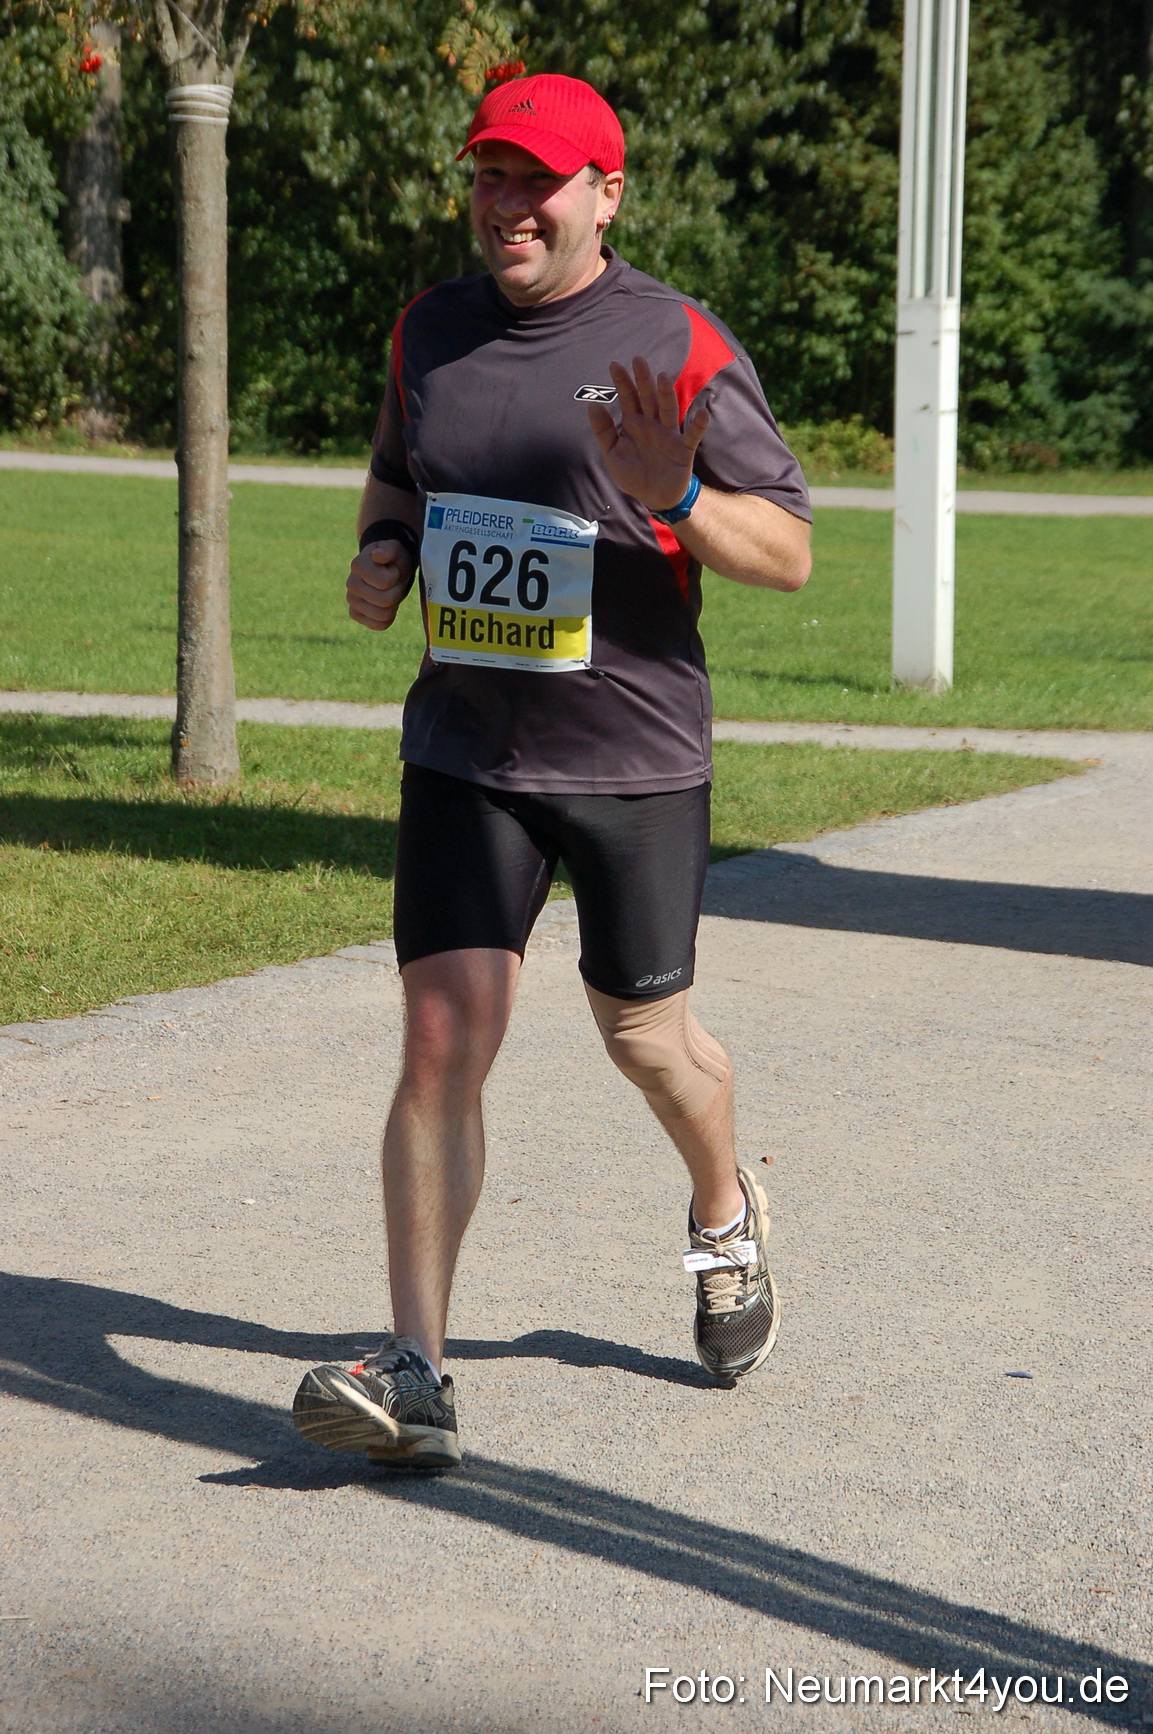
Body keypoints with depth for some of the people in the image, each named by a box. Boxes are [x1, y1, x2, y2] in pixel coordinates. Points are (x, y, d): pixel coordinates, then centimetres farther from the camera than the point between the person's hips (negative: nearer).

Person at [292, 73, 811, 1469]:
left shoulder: (679, 347, -8)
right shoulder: (429, 332, 6)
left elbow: (790, 554, -7)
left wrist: (674, 499, -26)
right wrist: (382, 551, 4)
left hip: (638, 762, -3)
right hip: (464, 753, 3)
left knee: (645, 1038, 12)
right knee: (442, 1042, -10)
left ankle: (725, 1215, 45)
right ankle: (413, 1373, -10)